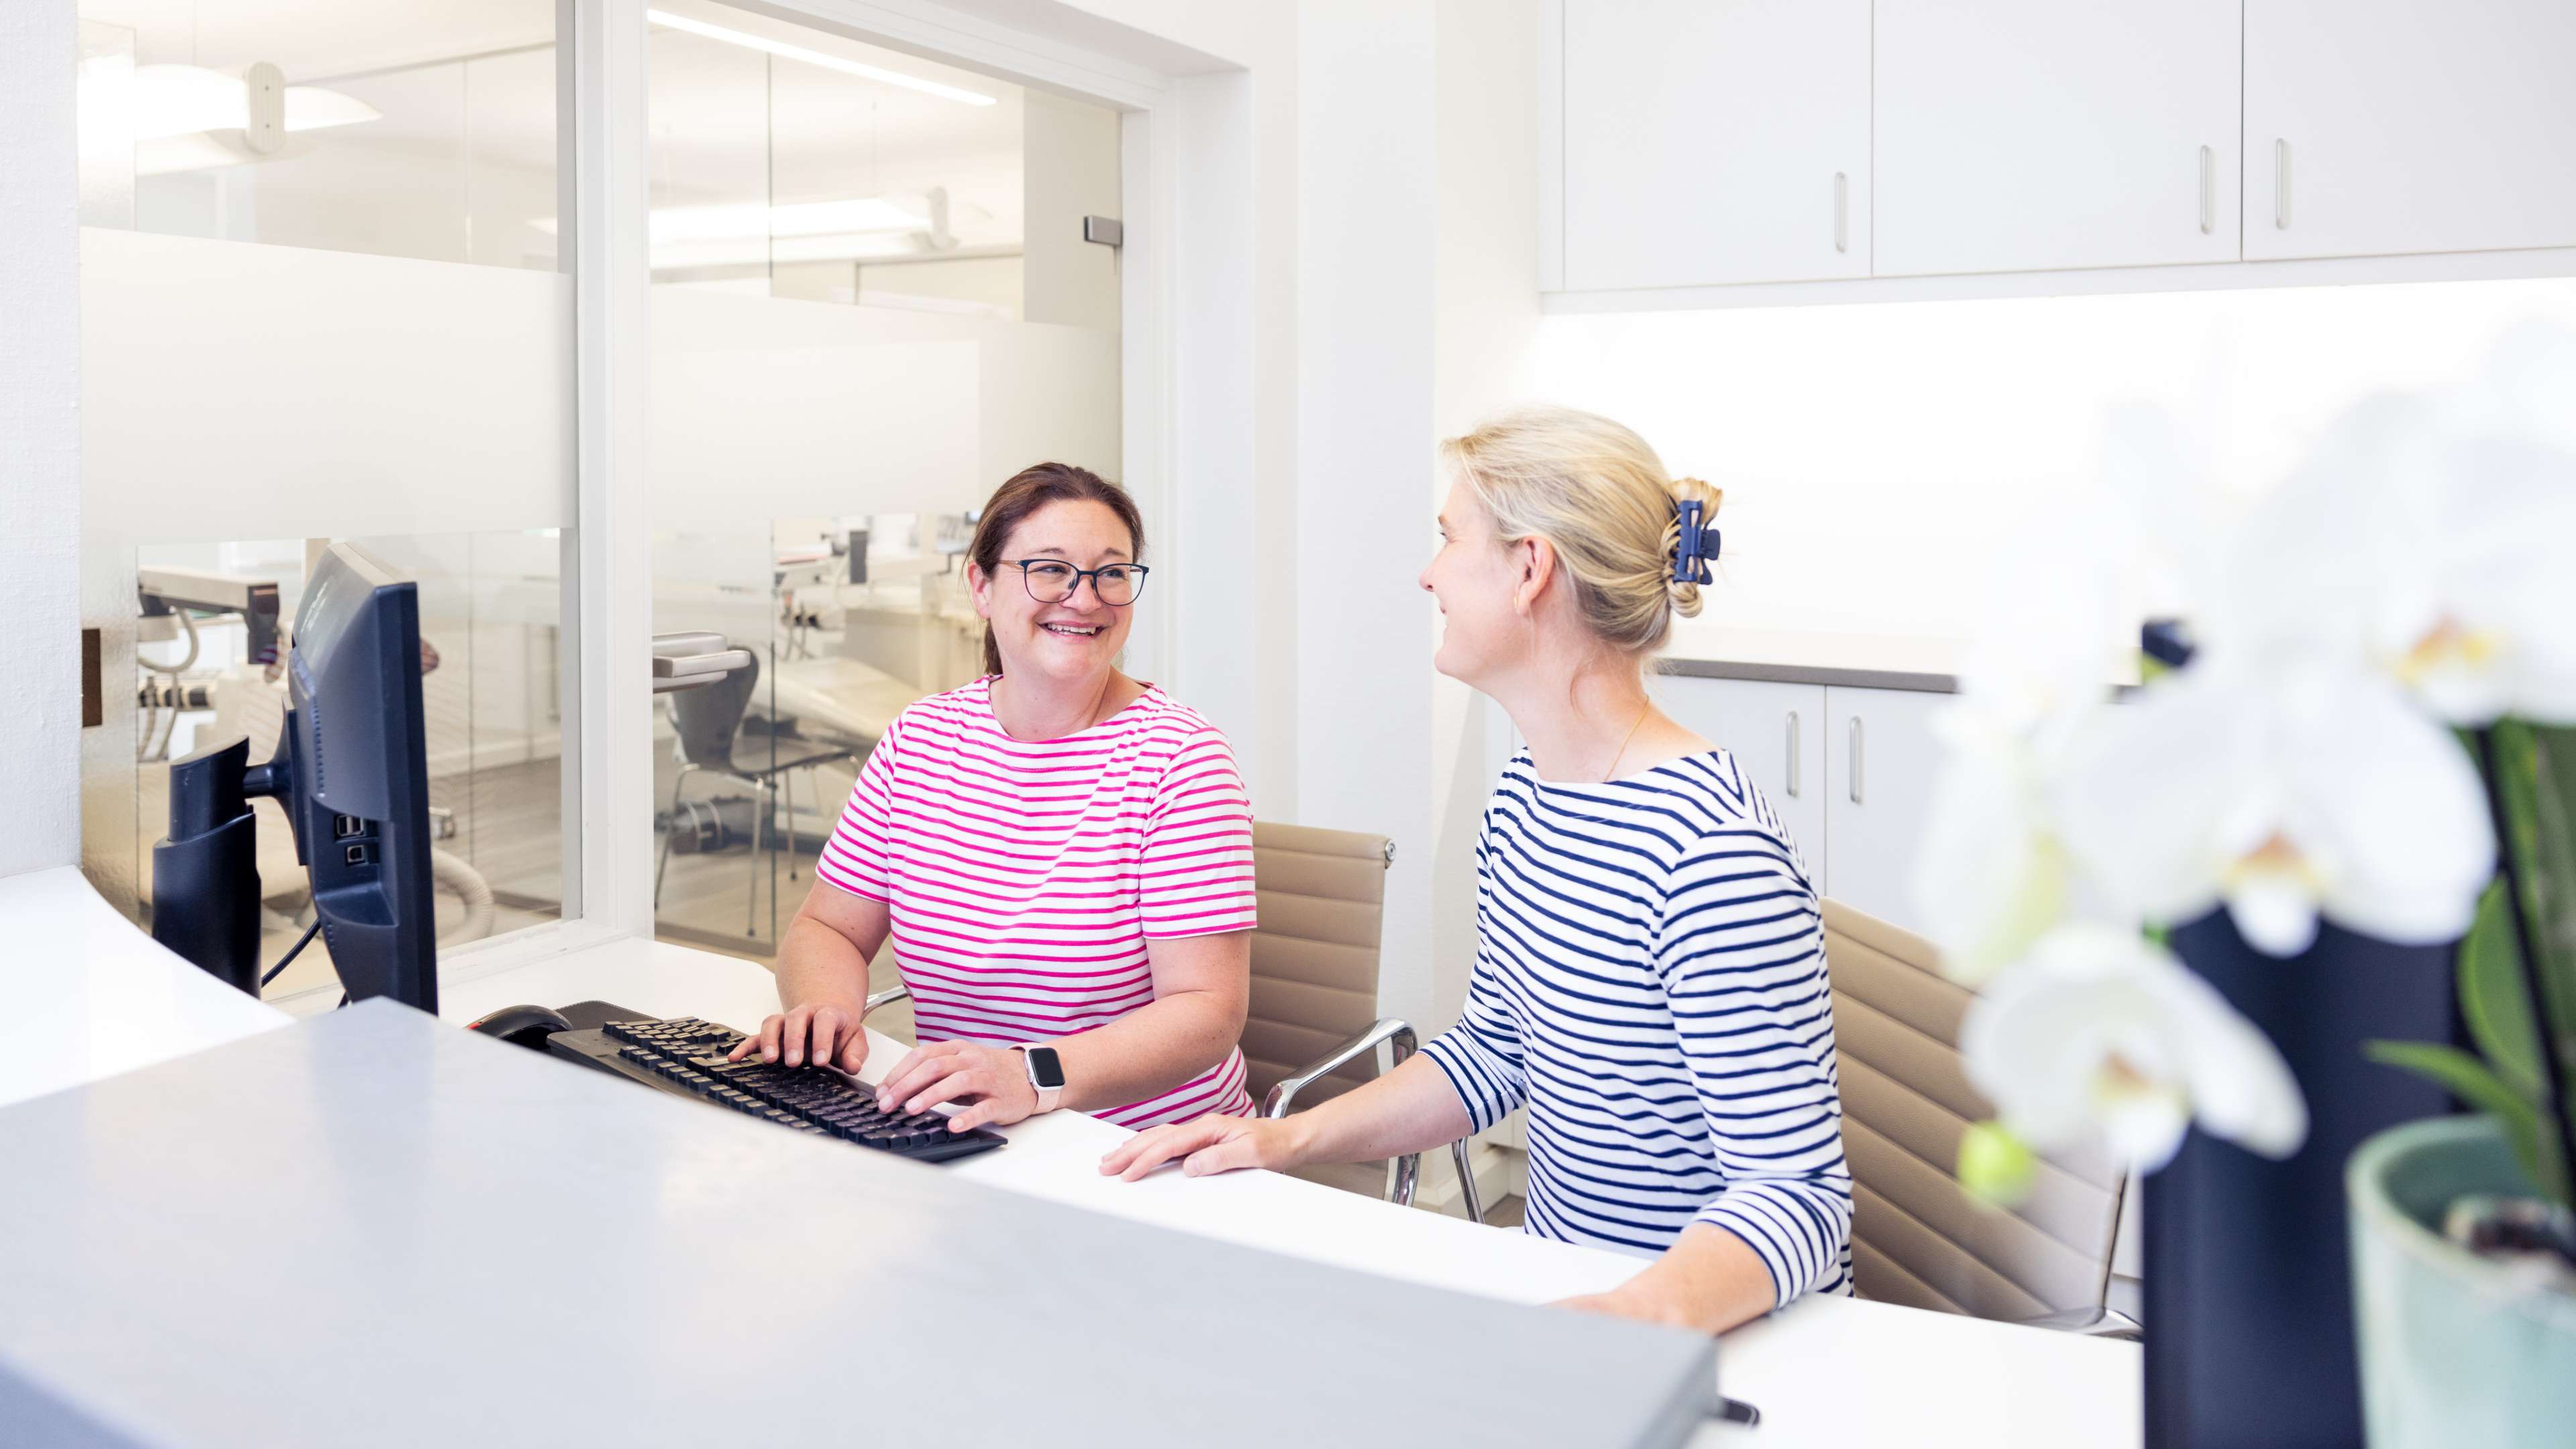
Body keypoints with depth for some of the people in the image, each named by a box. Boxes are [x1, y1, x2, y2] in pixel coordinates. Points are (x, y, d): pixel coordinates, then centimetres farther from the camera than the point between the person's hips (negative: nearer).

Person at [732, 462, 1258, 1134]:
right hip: (957, 1152, 4)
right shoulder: (918, 740, 8)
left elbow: (1208, 1010, -13)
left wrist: (1035, 1077, -28)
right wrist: (826, 1008, -9)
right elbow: (827, 929, 15)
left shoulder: (1178, 757, -7)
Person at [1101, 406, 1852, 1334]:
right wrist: (1295, 1137, 4)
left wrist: (1642, 1313, -41)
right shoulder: (1528, 791, 5)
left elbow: (1798, 1191, -24)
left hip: (1721, 1333, -7)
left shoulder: (1710, 851, -24)